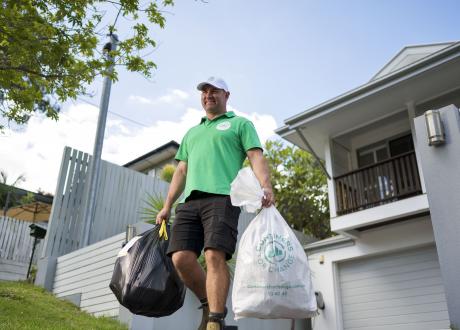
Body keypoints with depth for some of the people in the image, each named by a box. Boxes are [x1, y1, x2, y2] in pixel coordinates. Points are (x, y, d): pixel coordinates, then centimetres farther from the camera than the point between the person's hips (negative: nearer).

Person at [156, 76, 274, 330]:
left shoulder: (240, 124, 17)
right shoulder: (192, 132, 33)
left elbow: (256, 157, 3)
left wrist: (265, 186, -17)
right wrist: (167, 206, 20)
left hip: (222, 197, -5)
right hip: (189, 201, 5)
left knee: (215, 256, -20)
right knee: (181, 258, -10)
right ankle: (209, 304, 11)